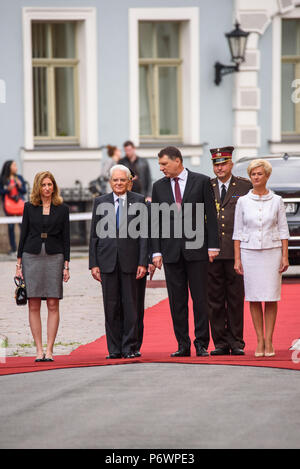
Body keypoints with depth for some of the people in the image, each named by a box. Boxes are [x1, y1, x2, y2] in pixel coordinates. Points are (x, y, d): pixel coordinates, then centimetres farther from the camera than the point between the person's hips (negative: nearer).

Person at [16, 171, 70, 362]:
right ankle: (39, 349, 2)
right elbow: (24, 234, 8)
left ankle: (49, 350, -1)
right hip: (32, 257, 1)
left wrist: (66, 266, -1)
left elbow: (66, 239, 5)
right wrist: (19, 263, 2)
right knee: (34, 305, -1)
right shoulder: (29, 207, 8)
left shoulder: (62, 209, 6)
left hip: (54, 257, -1)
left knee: (53, 305, -4)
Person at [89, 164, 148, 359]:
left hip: (130, 260, -2)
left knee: (130, 306, 1)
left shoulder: (139, 201, 4)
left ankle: (129, 348, 7)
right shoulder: (100, 202, 9)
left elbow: (144, 233, 1)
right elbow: (94, 235, 9)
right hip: (107, 260, 2)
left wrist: (143, 262, -6)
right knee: (111, 306, 3)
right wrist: (94, 264, 2)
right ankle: (114, 349, 9)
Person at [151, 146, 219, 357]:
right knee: (177, 300, 3)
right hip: (171, 250, 3)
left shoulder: (202, 181, 1)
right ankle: (183, 345, 8)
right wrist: (156, 251, 2)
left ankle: (202, 344, 3)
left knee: (200, 298, -1)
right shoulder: (159, 186, 9)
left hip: (196, 248, -3)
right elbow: (156, 221, 9)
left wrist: (213, 245, -6)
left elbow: (211, 215, 0)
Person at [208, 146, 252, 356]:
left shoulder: (245, 186, 6)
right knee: (215, 299, 3)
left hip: (236, 251, -2)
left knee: (235, 299, 0)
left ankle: (237, 343, 5)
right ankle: (220, 343, 8)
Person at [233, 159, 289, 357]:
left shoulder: (276, 201, 3)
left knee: (271, 298, -2)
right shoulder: (243, 201, 4)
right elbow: (238, 232, 5)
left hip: (271, 252, -1)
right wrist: (237, 258, 0)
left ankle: (269, 341, 4)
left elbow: (283, 230, 3)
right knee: (254, 298, 1)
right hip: (249, 252, 1)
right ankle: (260, 341, 7)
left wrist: (285, 256, -4)